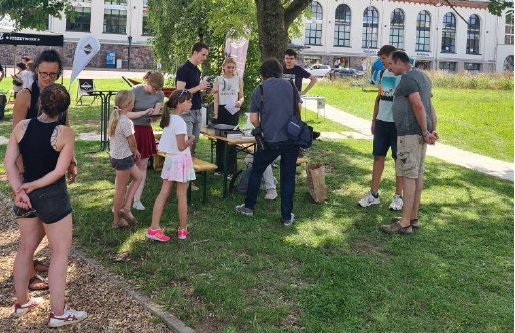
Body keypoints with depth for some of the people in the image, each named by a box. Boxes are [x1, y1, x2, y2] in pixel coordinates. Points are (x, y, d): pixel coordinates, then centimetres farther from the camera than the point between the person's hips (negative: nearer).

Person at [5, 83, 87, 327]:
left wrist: (19, 190, -9)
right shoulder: (65, 133, -14)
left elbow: (9, 163, -5)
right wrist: (33, 186, -11)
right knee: (60, 253, 6)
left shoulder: (21, 127, -3)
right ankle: (58, 313, 10)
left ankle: (22, 302, 35)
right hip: (52, 196, -5)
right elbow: (60, 171, -18)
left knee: (26, 249, 20)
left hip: (26, 195, 6)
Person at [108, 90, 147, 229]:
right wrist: (136, 152, 5)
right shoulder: (126, 123, -23)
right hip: (124, 158, -9)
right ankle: (117, 221, 16)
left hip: (114, 155, 9)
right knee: (121, 189, 3)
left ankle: (126, 208, 17)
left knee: (138, 177, 22)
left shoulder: (114, 117, 2)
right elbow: (132, 143, -14)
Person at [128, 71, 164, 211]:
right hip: (131, 130, -5)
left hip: (146, 131, 5)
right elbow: (127, 114, -15)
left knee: (142, 166, 7)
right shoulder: (135, 91, -16)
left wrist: (154, 116, -25)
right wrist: (145, 112, -23)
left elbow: (155, 115, -2)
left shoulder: (159, 94, -2)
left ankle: (137, 200, 14)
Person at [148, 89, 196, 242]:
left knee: (164, 192, 6)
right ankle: (182, 230, 16)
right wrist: (191, 139, -5)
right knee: (182, 195, 4)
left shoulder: (168, 119, 7)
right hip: (181, 160, -8)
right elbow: (181, 147, -21)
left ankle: (154, 228, 4)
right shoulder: (179, 122, -20)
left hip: (169, 159, 8)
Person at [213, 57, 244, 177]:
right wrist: (216, 114, -3)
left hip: (234, 111, -1)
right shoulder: (218, 79, 6)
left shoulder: (239, 79, 6)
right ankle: (219, 167, 17)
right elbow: (216, 99, 4)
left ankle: (231, 169, 2)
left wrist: (240, 102, -13)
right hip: (221, 110, 1)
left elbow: (242, 96, 10)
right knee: (220, 139, 6)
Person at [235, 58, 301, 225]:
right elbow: (298, 108, 15)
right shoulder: (291, 86, 3)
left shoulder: (259, 90, -4)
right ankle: (287, 216, 13)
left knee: (256, 172, 17)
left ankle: (249, 207, 27)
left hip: (270, 141, -2)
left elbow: (253, 119, -3)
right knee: (288, 176, 10)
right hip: (291, 139, 2)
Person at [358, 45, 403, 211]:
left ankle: (398, 196, 13)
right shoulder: (381, 74, 10)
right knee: (378, 156, 9)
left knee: (399, 159, 4)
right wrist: (374, 120, 16)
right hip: (381, 121, 6)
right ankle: (373, 194, 16)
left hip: (397, 122, -6)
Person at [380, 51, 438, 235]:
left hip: (410, 133, -10)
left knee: (408, 175, -8)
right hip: (420, 132, 10)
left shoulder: (407, 78, -12)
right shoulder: (422, 75, 20)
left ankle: (405, 223, -6)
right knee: (418, 174, 13)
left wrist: (425, 132, -15)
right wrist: (433, 130, 12)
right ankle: (413, 217, 21)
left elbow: (418, 106, -20)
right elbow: (430, 106, 17)